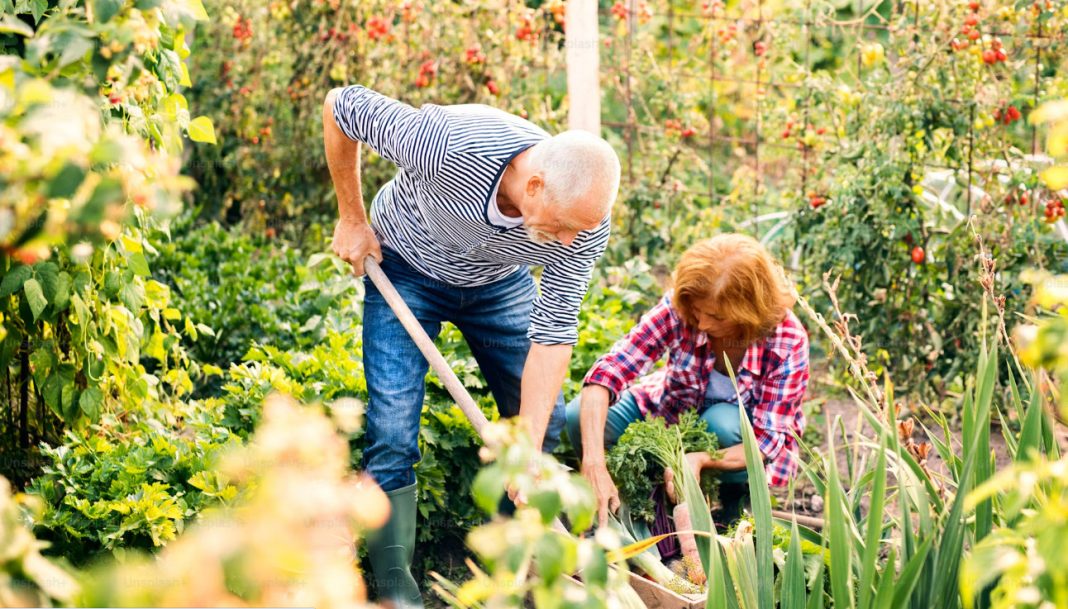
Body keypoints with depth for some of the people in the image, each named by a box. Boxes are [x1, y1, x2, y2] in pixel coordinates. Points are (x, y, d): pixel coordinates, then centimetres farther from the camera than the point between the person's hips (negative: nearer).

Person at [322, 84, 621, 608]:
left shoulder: (587, 220, -30)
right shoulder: (449, 145, -43)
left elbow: (553, 330, -22)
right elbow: (340, 105, -27)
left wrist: (528, 447, -29)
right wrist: (352, 219, -16)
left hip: (499, 284, 3)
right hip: (405, 268, -3)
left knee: (546, 420, 1)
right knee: (392, 429, -13)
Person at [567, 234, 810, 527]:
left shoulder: (788, 341, -29)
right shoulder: (678, 308, -28)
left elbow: (769, 441, -28)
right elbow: (608, 371, -36)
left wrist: (700, 460, -47)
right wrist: (594, 464, -49)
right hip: (672, 410, 1)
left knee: (722, 423, -37)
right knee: (577, 417, -23)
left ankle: (735, 502, -5)